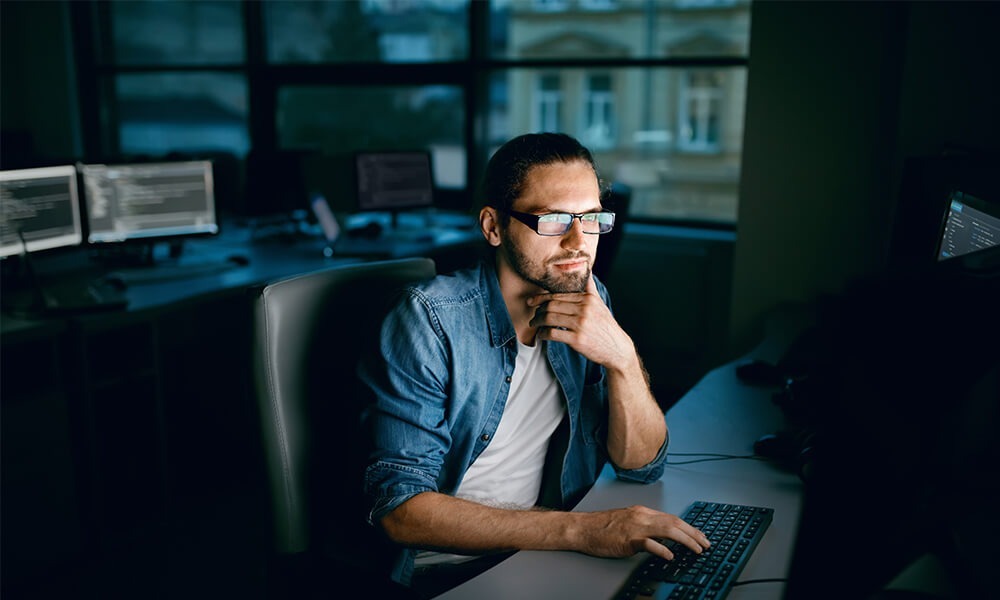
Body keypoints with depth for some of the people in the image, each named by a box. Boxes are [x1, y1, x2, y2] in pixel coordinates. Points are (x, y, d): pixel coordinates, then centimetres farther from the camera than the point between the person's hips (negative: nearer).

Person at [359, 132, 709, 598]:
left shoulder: (589, 304, -1)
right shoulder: (432, 319, -19)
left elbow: (641, 466, -2)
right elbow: (400, 509, -23)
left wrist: (622, 358, -20)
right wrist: (578, 530, -31)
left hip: (545, 549, 6)